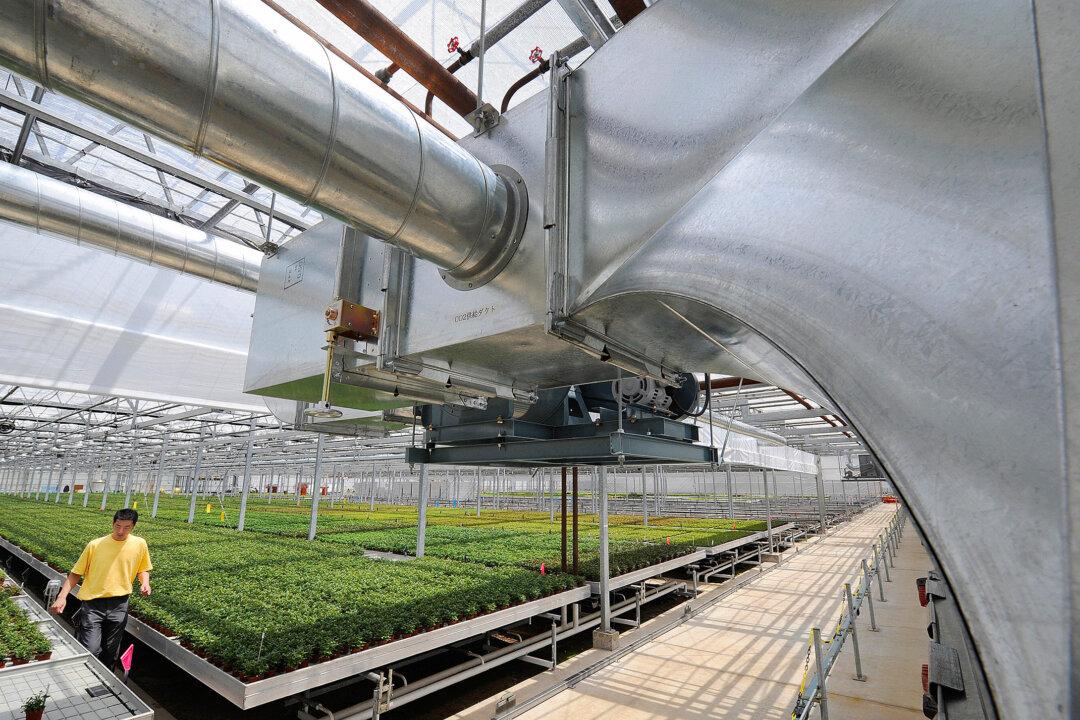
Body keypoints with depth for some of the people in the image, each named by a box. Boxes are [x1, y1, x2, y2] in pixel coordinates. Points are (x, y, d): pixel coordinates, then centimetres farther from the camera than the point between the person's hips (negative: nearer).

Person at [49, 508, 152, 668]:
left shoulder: (139, 544, -1)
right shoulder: (95, 545, -5)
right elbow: (76, 573, 2)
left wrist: (145, 582, -6)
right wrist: (62, 597, -10)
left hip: (119, 605, 2)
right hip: (92, 604, -1)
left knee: (110, 653, 12)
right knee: (91, 651, -8)